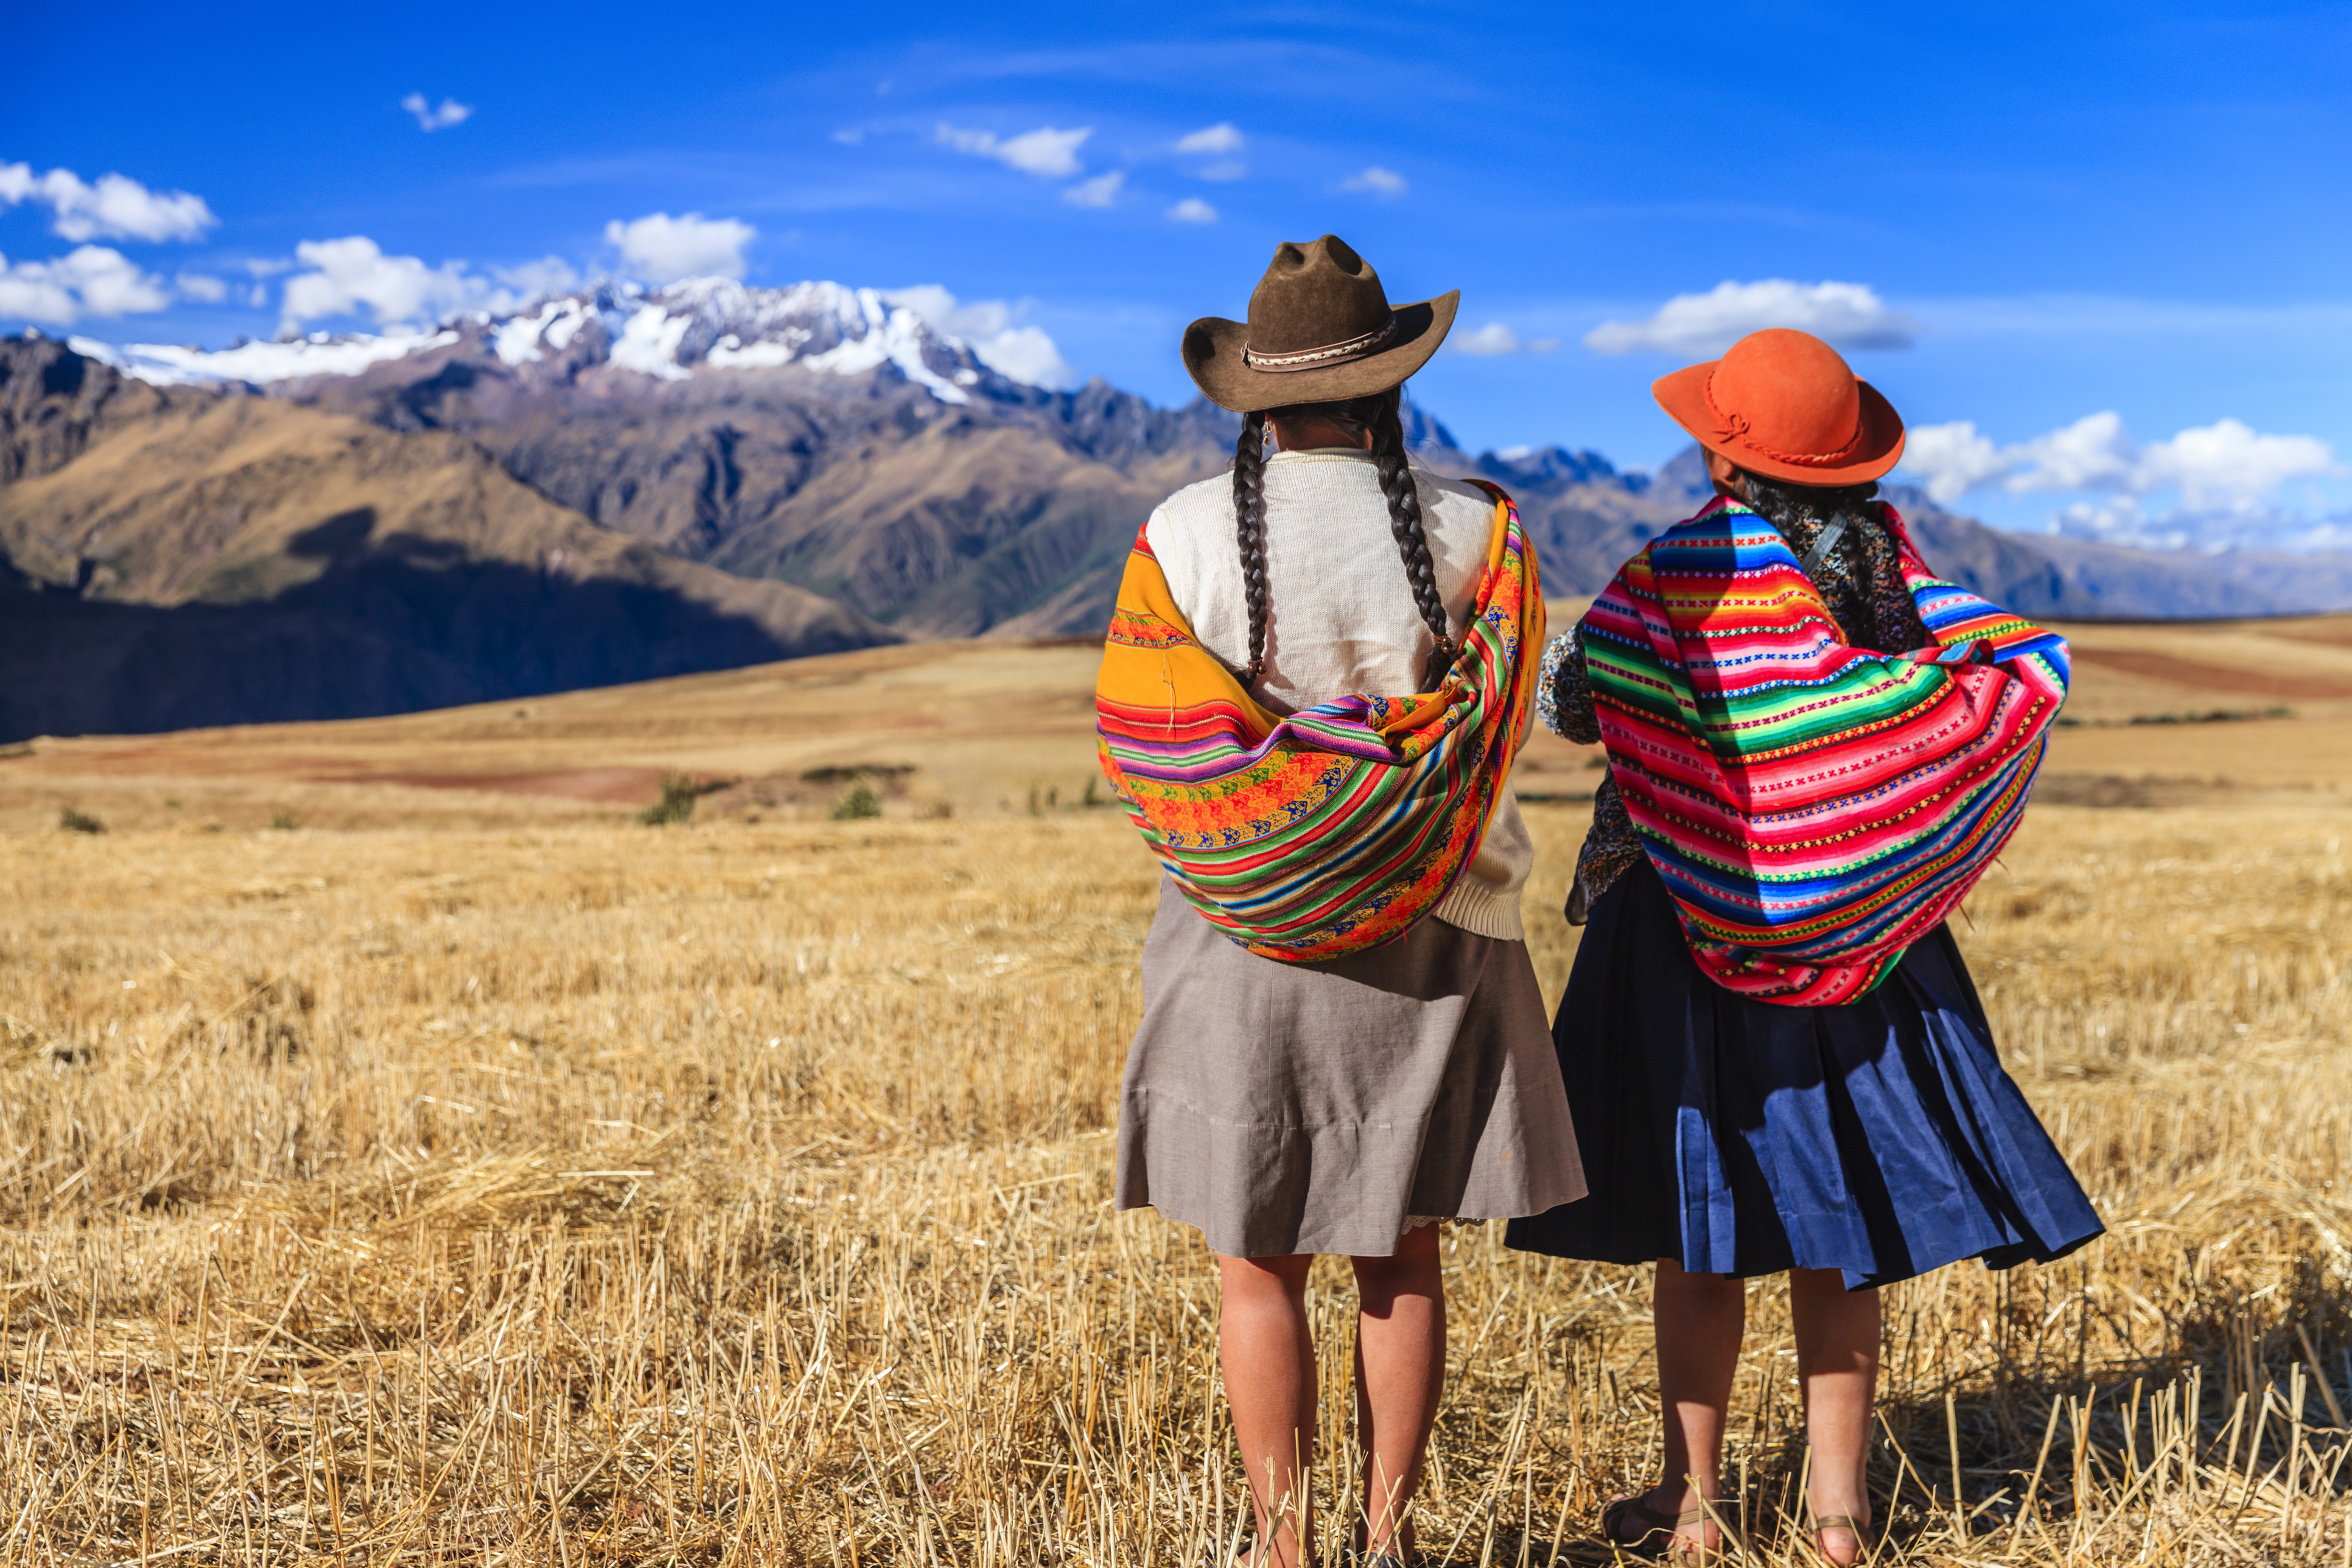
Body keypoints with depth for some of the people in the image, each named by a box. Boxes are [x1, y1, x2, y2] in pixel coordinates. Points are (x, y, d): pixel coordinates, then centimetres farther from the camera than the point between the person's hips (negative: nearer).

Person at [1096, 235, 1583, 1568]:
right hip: (1431, 936, 1)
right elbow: (1499, 727, -4)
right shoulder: (1473, 533, -6)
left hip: (1247, 943, -1)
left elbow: (1145, 739, -7)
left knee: (1261, 1267, 10)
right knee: (1403, 1259, 13)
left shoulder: (1185, 536, -8)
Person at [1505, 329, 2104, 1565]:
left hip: (1696, 923, -4)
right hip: (1860, 928, 4)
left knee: (1696, 1224, 5)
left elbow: (1568, 702, -11)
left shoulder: (1678, 573, -13)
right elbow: (2032, 667, 3)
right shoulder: (1885, 553, 0)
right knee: (1836, 1202, 11)